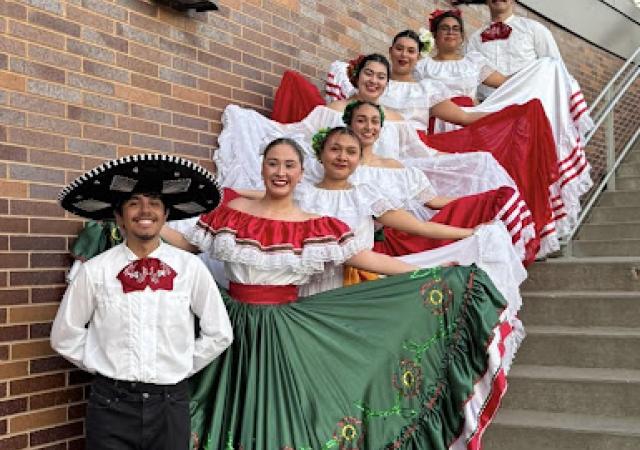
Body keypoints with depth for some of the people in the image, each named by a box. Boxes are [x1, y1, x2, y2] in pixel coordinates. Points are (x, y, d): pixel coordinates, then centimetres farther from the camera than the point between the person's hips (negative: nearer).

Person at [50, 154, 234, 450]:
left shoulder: (190, 268, -3)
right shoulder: (95, 271, -4)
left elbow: (219, 335, 6)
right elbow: (65, 336, 6)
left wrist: (181, 367, 4)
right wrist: (105, 368, 5)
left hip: (171, 404, 1)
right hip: (111, 404, 0)